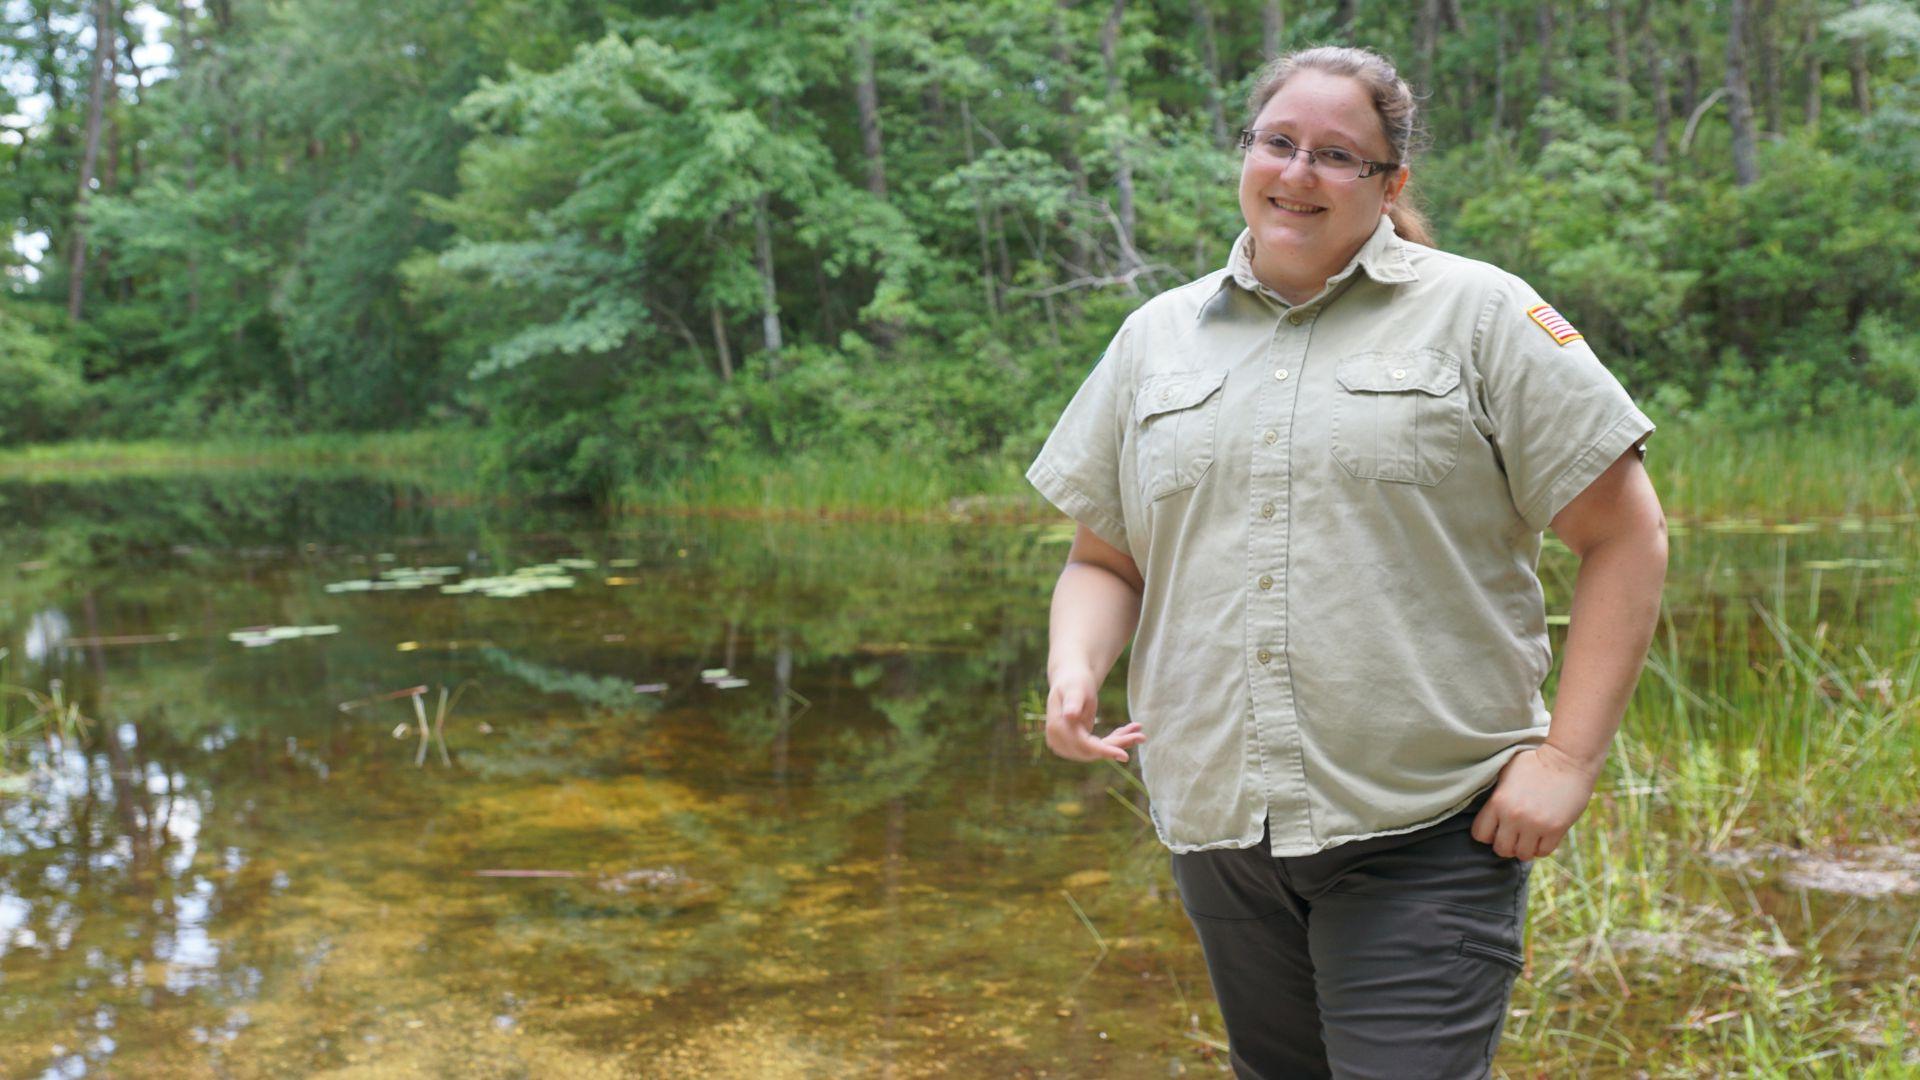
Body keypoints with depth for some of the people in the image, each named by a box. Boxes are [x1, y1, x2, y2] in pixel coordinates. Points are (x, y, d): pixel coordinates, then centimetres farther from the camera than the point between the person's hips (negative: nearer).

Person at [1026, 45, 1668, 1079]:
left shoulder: (1479, 314, 0)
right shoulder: (1155, 337, 12)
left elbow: (1626, 537, -1)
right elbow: (1103, 558, 15)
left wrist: (1567, 754, -8)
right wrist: (1073, 671, -6)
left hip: (1425, 837, -4)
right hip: (1217, 830, 4)